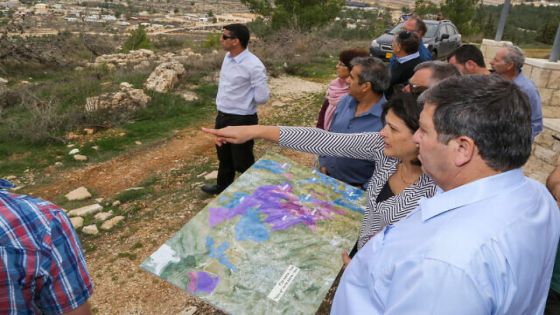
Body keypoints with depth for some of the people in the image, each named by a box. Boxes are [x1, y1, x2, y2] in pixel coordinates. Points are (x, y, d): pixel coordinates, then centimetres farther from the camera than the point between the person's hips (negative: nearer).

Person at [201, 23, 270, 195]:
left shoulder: (254, 66, -23)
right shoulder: (228, 57, 3)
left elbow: (262, 97, -20)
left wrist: (245, 98, -5)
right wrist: (223, 101, 5)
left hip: (242, 120, -8)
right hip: (222, 116, 8)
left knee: (242, 161, 7)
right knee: (224, 155, 26)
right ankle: (223, 186, 49)